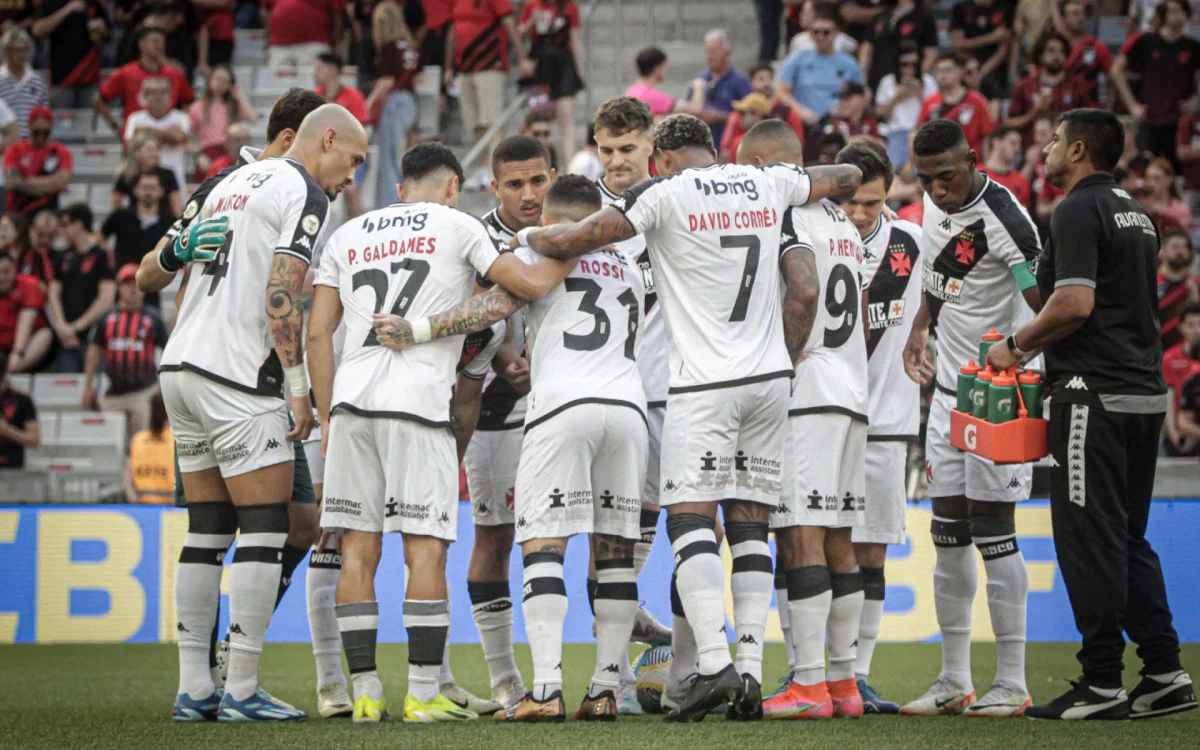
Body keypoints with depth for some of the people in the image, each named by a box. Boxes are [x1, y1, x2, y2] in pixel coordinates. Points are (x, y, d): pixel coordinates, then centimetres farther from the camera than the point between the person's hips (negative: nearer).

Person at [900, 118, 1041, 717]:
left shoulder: (1001, 220, -21)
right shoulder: (937, 202, 6)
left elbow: (1048, 307, -24)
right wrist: (920, 328, 17)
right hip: (948, 390, 8)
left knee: (992, 532, -8)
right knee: (948, 533, 9)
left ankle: (1011, 684, -1)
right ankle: (955, 681, 15)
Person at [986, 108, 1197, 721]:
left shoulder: (1079, 211, -10)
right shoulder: (1135, 214, 18)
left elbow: (1075, 304, -21)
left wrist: (1015, 344, -7)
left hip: (1095, 395, -9)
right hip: (1145, 391, 9)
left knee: (1089, 539, -5)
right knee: (1127, 538, 13)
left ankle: (1102, 682, -4)